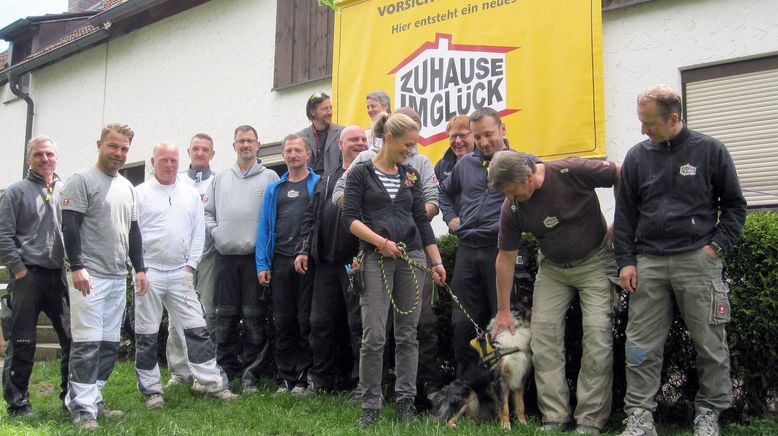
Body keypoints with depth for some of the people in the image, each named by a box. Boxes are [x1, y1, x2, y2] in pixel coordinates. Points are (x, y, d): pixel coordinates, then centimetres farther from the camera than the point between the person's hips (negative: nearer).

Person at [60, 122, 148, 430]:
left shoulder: (127, 187, 18)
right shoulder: (82, 180, -5)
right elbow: (70, 226, -12)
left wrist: (139, 268, 15)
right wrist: (77, 267, -19)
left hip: (118, 278, 7)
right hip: (89, 276, -7)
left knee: (109, 344, 9)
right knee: (87, 344, -8)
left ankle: (93, 400, 18)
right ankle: (82, 408, -2)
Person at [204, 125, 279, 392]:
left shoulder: (269, 178, 4)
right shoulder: (220, 179, 15)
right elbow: (207, 212, 17)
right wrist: (215, 232, 1)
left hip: (255, 256, -3)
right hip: (224, 256, 4)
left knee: (254, 317, -1)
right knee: (224, 316, 8)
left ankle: (251, 373, 7)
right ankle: (225, 369, 18)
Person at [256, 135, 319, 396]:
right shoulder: (274, 189, 15)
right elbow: (264, 227, 12)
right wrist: (262, 264, 3)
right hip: (280, 262, 4)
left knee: (306, 322, 1)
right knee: (283, 323, 7)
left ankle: (303, 379, 9)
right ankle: (285, 378, 15)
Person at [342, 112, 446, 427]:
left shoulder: (410, 176, 13)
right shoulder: (361, 173, 1)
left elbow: (422, 220, 14)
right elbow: (349, 219, -6)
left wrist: (437, 261, 10)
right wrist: (381, 242, -15)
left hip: (412, 257, 4)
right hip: (375, 259, -4)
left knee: (407, 334, 6)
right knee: (374, 336, -6)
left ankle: (405, 400, 15)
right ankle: (370, 405, 6)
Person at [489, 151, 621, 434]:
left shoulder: (571, 172, -26)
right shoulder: (512, 209, -14)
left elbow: (623, 176, -12)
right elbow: (506, 258, -5)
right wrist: (503, 311, -1)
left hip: (594, 260, -3)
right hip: (552, 267, 4)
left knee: (598, 333, -11)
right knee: (543, 332, -6)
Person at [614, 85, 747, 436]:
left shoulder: (709, 150, 1)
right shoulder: (637, 156, 8)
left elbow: (734, 205, 7)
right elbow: (625, 213, 10)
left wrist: (717, 246, -3)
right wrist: (625, 261, 4)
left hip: (698, 261, -2)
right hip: (648, 262, 2)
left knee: (710, 343, 4)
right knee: (641, 344, 1)